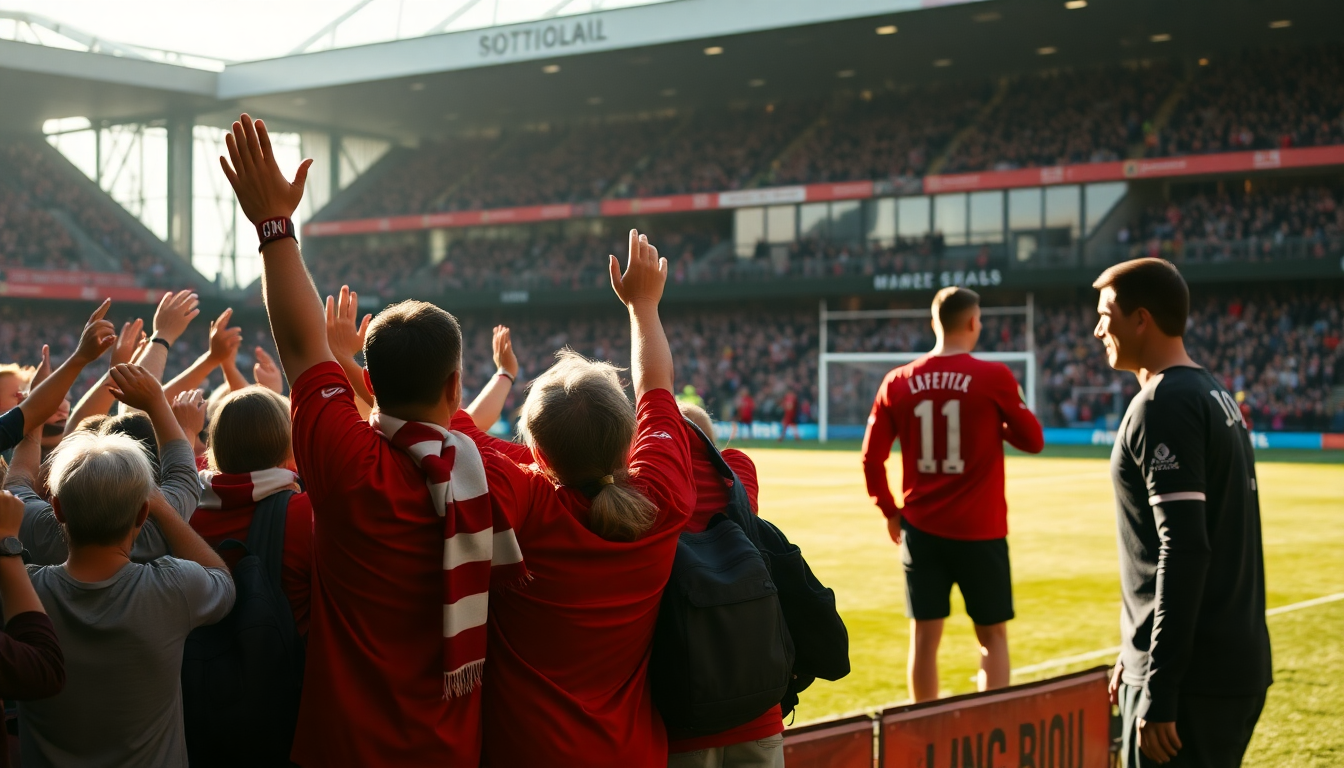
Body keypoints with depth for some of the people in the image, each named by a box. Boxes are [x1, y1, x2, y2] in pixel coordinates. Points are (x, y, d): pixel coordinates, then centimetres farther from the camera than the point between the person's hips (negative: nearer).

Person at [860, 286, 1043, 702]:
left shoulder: (898, 382, -1)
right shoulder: (994, 377, -9)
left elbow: (872, 458, 2)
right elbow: (1033, 440, 1)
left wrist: (890, 511, 14)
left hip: (921, 528, 3)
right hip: (980, 529, -3)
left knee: (924, 636, 10)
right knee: (993, 637, 11)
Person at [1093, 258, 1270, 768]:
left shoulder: (1163, 405, -14)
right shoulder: (1217, 396, 16)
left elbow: (1184, 549, -21)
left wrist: (1159, 691, -22)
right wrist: (1136, 658, 25)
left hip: (1193, 681, -10)